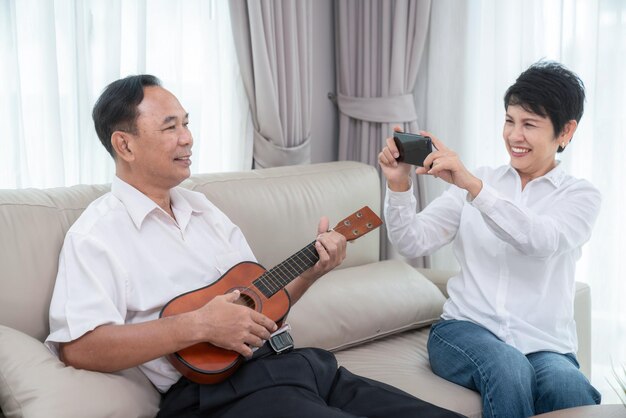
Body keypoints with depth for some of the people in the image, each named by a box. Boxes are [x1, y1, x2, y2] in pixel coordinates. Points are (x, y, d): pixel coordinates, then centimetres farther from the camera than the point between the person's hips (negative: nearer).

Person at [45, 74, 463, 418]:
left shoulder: (202, 208, 19)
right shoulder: (97, 234, -4)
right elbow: (77, 347, -18)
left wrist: (312, 271, 5)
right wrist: (199, 324, -22)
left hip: (289, 360, 7)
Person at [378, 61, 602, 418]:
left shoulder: (581, 196, 6)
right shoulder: (473, 181, 13)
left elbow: (541, 241, -18)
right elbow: (412, 243, 3)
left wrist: (473, 186, -29)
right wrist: (399, 185, -15)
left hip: (544, 345, -1)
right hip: (466, 328, 1)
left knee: (569, 388, -35)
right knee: (508, 368, -34)